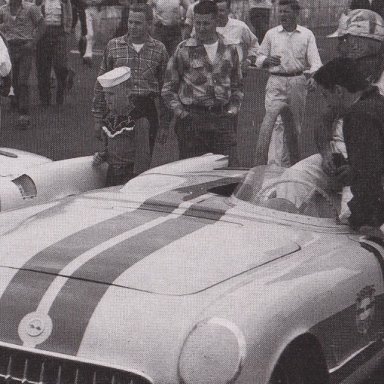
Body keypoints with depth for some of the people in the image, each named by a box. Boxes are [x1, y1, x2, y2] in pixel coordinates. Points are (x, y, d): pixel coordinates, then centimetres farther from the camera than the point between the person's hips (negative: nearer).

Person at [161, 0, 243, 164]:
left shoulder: (230, 49, 10)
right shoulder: (184, 49, 1)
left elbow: (237, 85, 21)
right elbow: (168, 88, 4)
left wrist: (234, 107, 8)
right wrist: (179, 112, -4)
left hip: (223, 117, 2)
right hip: (192, 119, -2)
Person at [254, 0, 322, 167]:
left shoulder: (307, 35, 7)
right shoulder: (271, 34, 8)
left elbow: (315, 61, -2)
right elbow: (259, 58, 13)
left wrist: (312, 74, -23)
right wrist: (266, 61, -11)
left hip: (298, 84, 1)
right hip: (276, 82, -1)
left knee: (293, 127, 10)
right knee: (269, 118, -19)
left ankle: (290, 163, 25)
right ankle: (260, 162, -23)